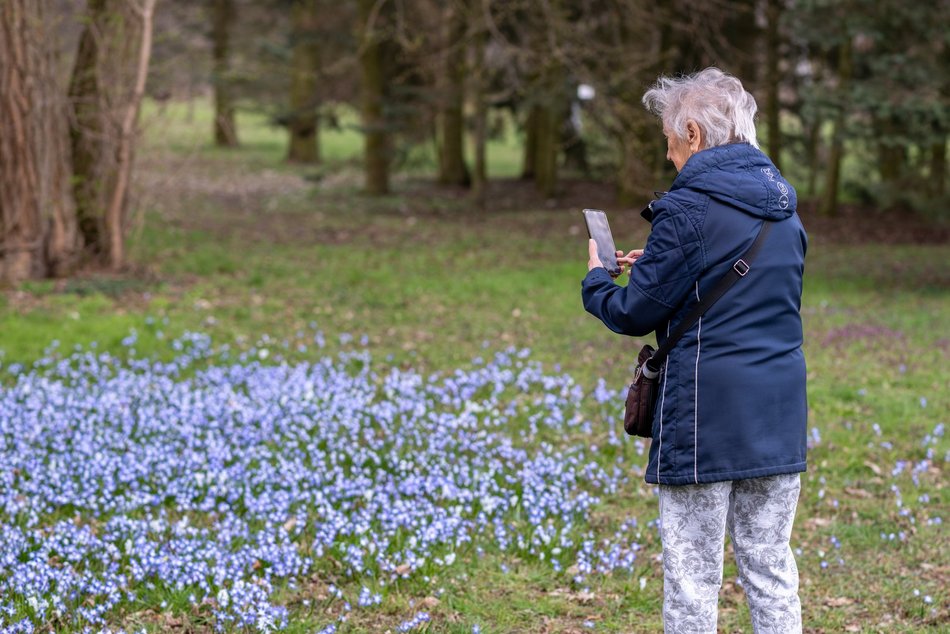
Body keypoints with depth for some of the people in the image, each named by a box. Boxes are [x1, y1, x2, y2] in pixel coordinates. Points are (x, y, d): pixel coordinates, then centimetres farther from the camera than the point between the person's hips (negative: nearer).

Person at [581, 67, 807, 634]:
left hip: (707, 414, -7)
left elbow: (635, 313, -9)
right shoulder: (782, 203, 10)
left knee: (693, 574, 1)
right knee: (771, 566, 11)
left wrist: (596, 282, 12)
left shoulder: (689, 208, -13)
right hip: (780, 412, 7)